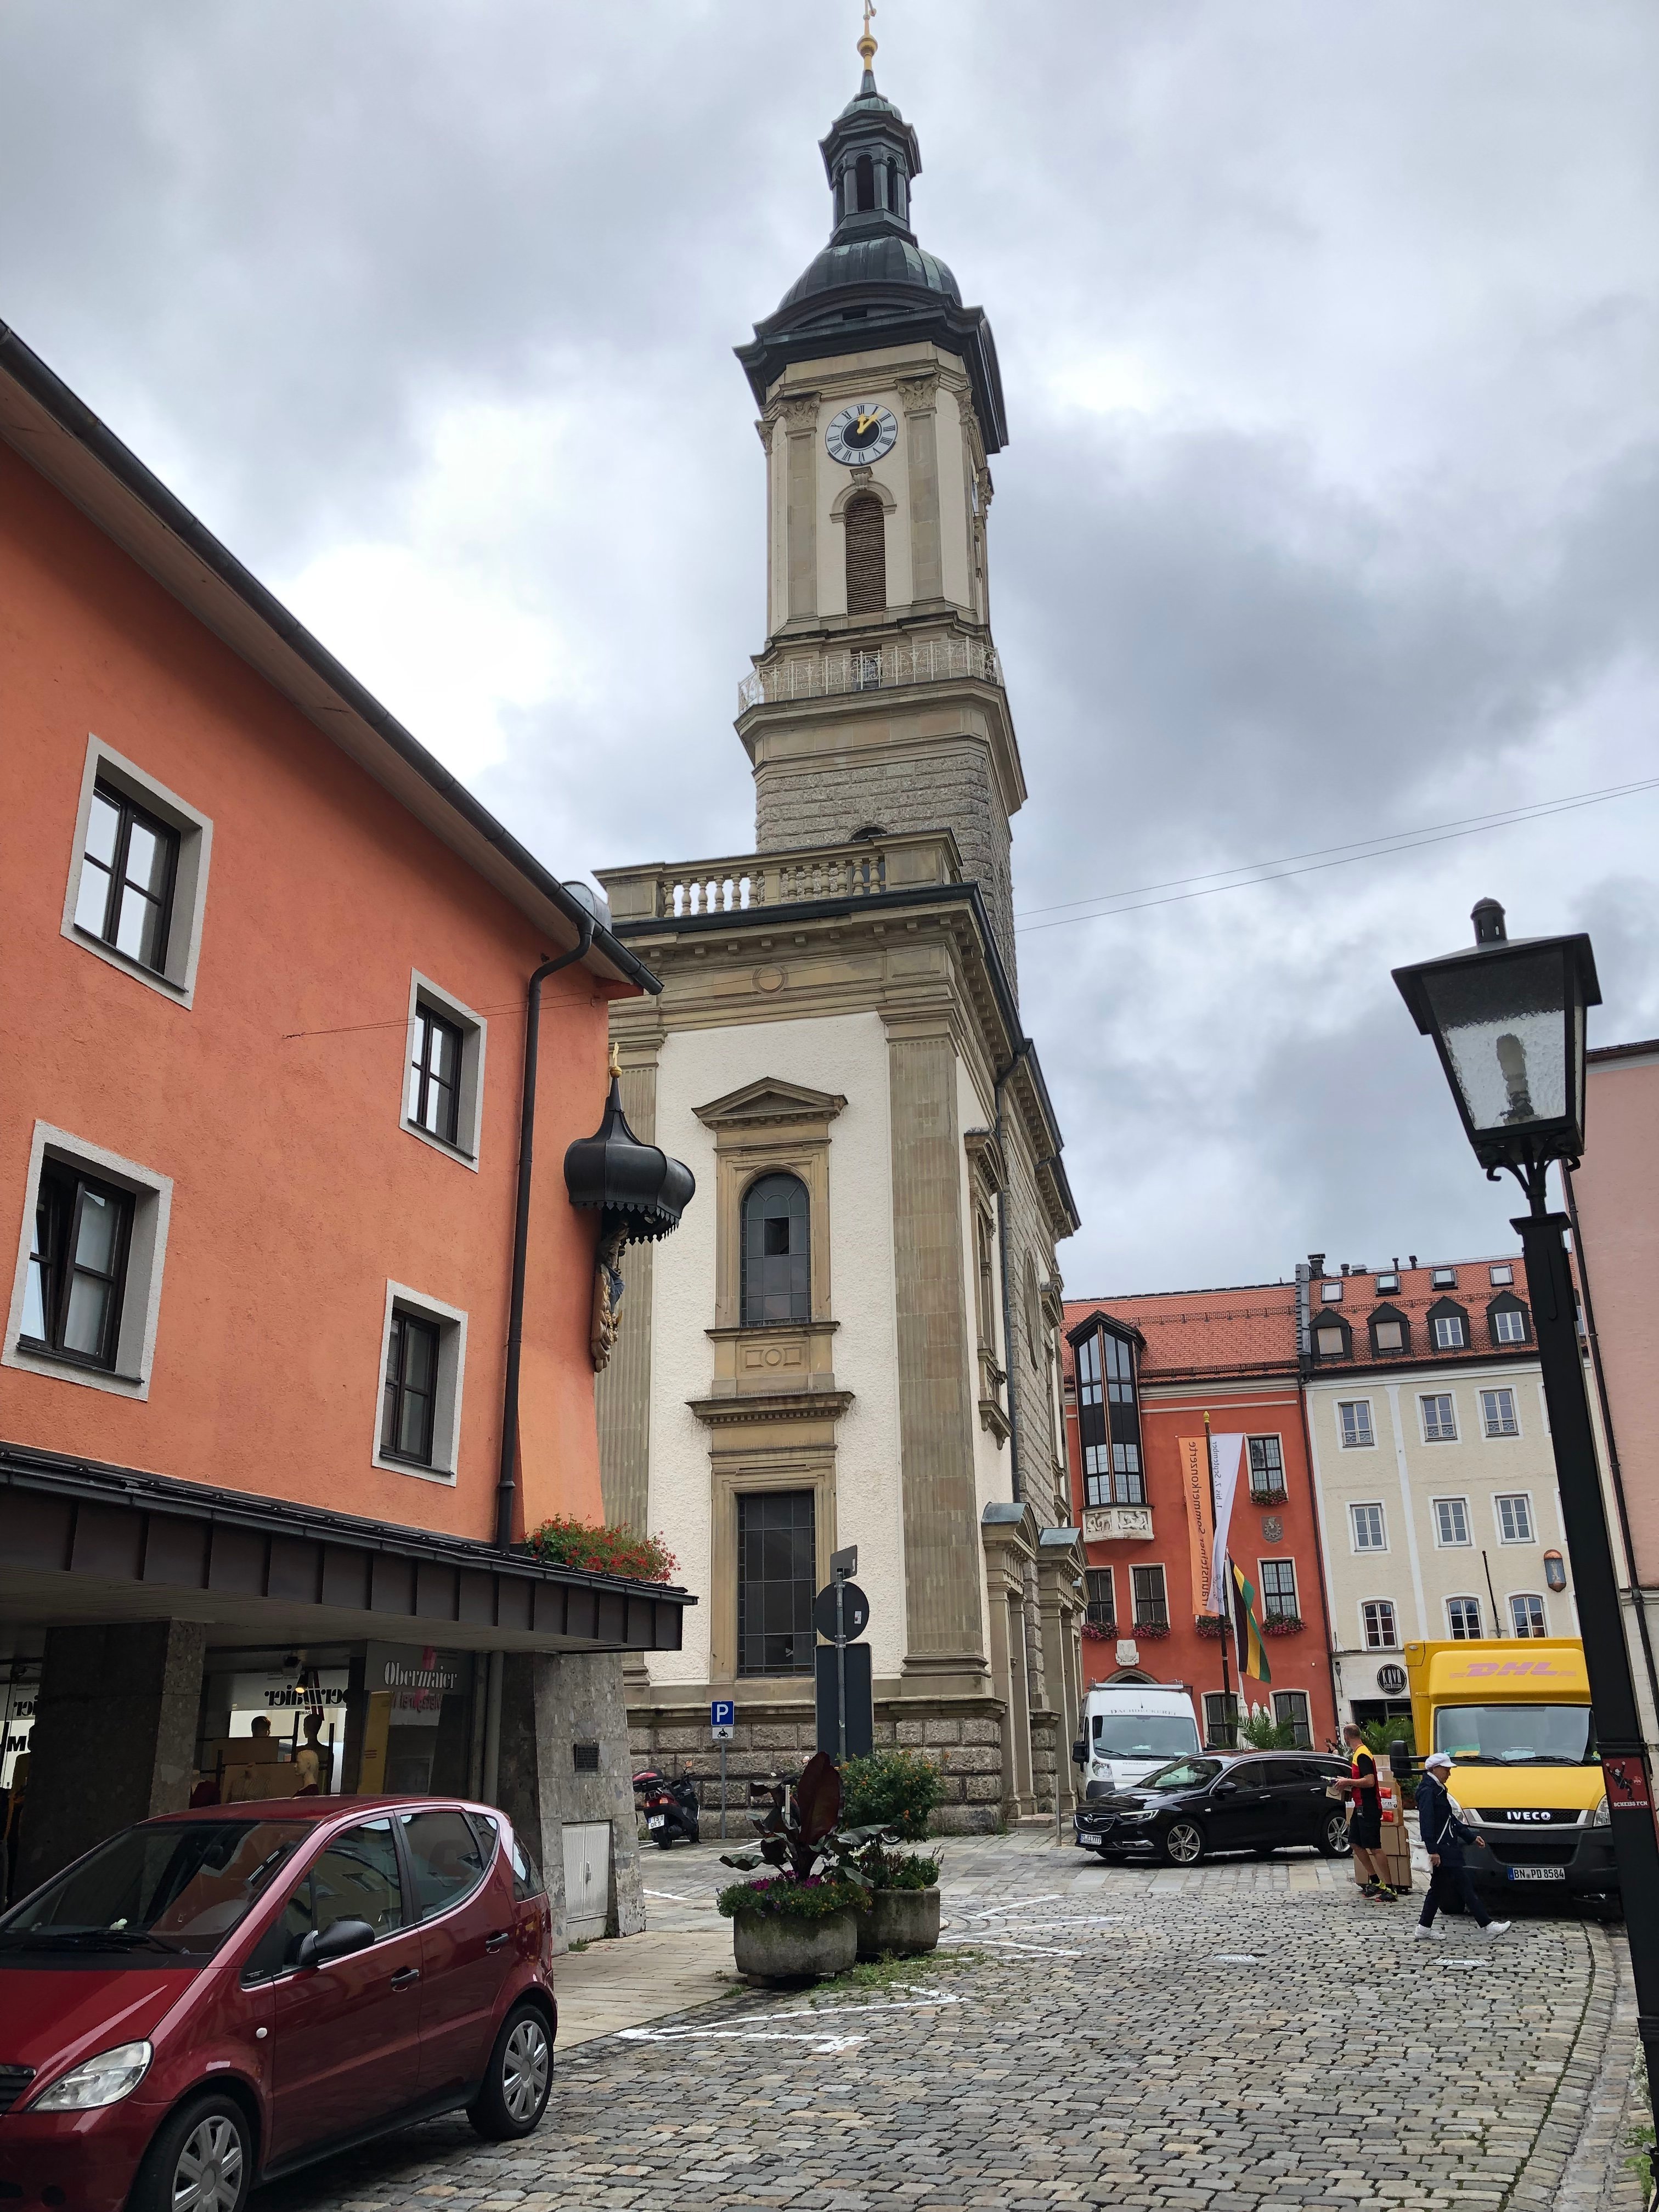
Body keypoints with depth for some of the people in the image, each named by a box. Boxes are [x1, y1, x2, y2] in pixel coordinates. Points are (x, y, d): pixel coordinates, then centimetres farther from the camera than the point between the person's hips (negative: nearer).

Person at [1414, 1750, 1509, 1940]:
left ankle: (1423, 1930, 14)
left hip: (1447, 1848, 10)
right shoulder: (1428, 1791, -15)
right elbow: (1426, 1822, -22)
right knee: (1465, 1886, -3)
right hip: (1442, 1849, -10)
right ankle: (1486, 1925, 3)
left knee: (1438, 1888, 11)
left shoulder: (1438, 1789, 18)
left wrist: (1471, 1837, 22)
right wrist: (1433, 1850, -26)